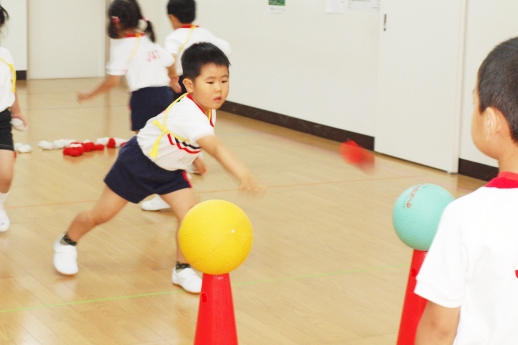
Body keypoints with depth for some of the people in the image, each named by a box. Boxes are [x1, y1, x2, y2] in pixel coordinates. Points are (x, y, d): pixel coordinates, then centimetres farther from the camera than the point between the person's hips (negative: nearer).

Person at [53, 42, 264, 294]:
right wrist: (242, 174, -70)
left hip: (169, 170, 7)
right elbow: (214, 146, -58)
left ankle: (183, 270, 7)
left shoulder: (208, 108, -11)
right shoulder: (188, 115, -41)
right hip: (138, 162, -7)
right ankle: (67, 243, 35)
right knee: (102, 214, 7)